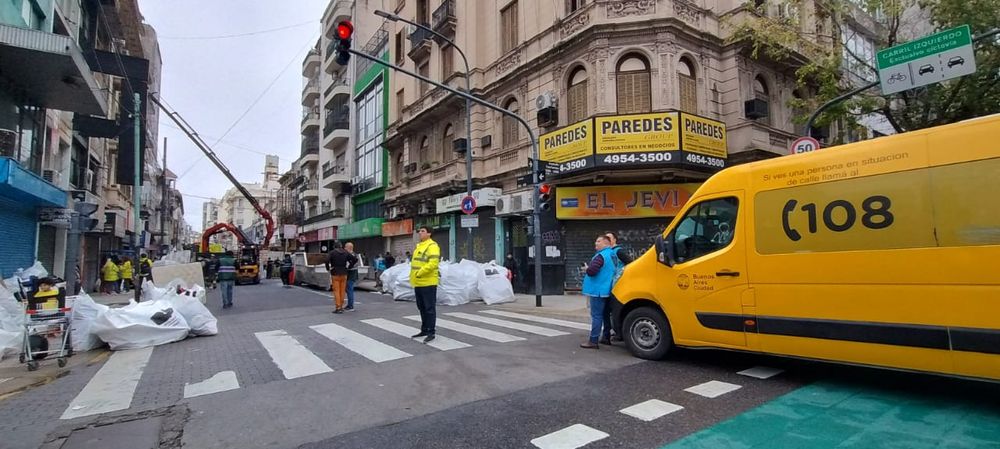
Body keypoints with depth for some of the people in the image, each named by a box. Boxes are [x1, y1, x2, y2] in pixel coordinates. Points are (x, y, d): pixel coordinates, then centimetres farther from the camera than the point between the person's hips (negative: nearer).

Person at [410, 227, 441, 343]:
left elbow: (433, 263, -23)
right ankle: (424, 330, 25)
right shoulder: (418, 246, 19)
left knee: (429, 308, -4)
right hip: (418, 283, 10)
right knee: (422, 308, 16)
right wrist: (413, 276, 14)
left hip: (428, 283, -10)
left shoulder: (432, 246, -12)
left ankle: (431, 333, 1)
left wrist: (420, 273, -20)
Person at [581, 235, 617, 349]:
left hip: (598, 290, -10)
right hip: (607, 290, 10)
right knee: (606, 315, 17)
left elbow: (591, 271, -27)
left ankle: (593, 341, -6)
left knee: (596, 315, -7)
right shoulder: (612, 254, 12)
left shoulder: (601, 256, -18)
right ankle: (606, 337, 27)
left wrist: (587, 268, -6)